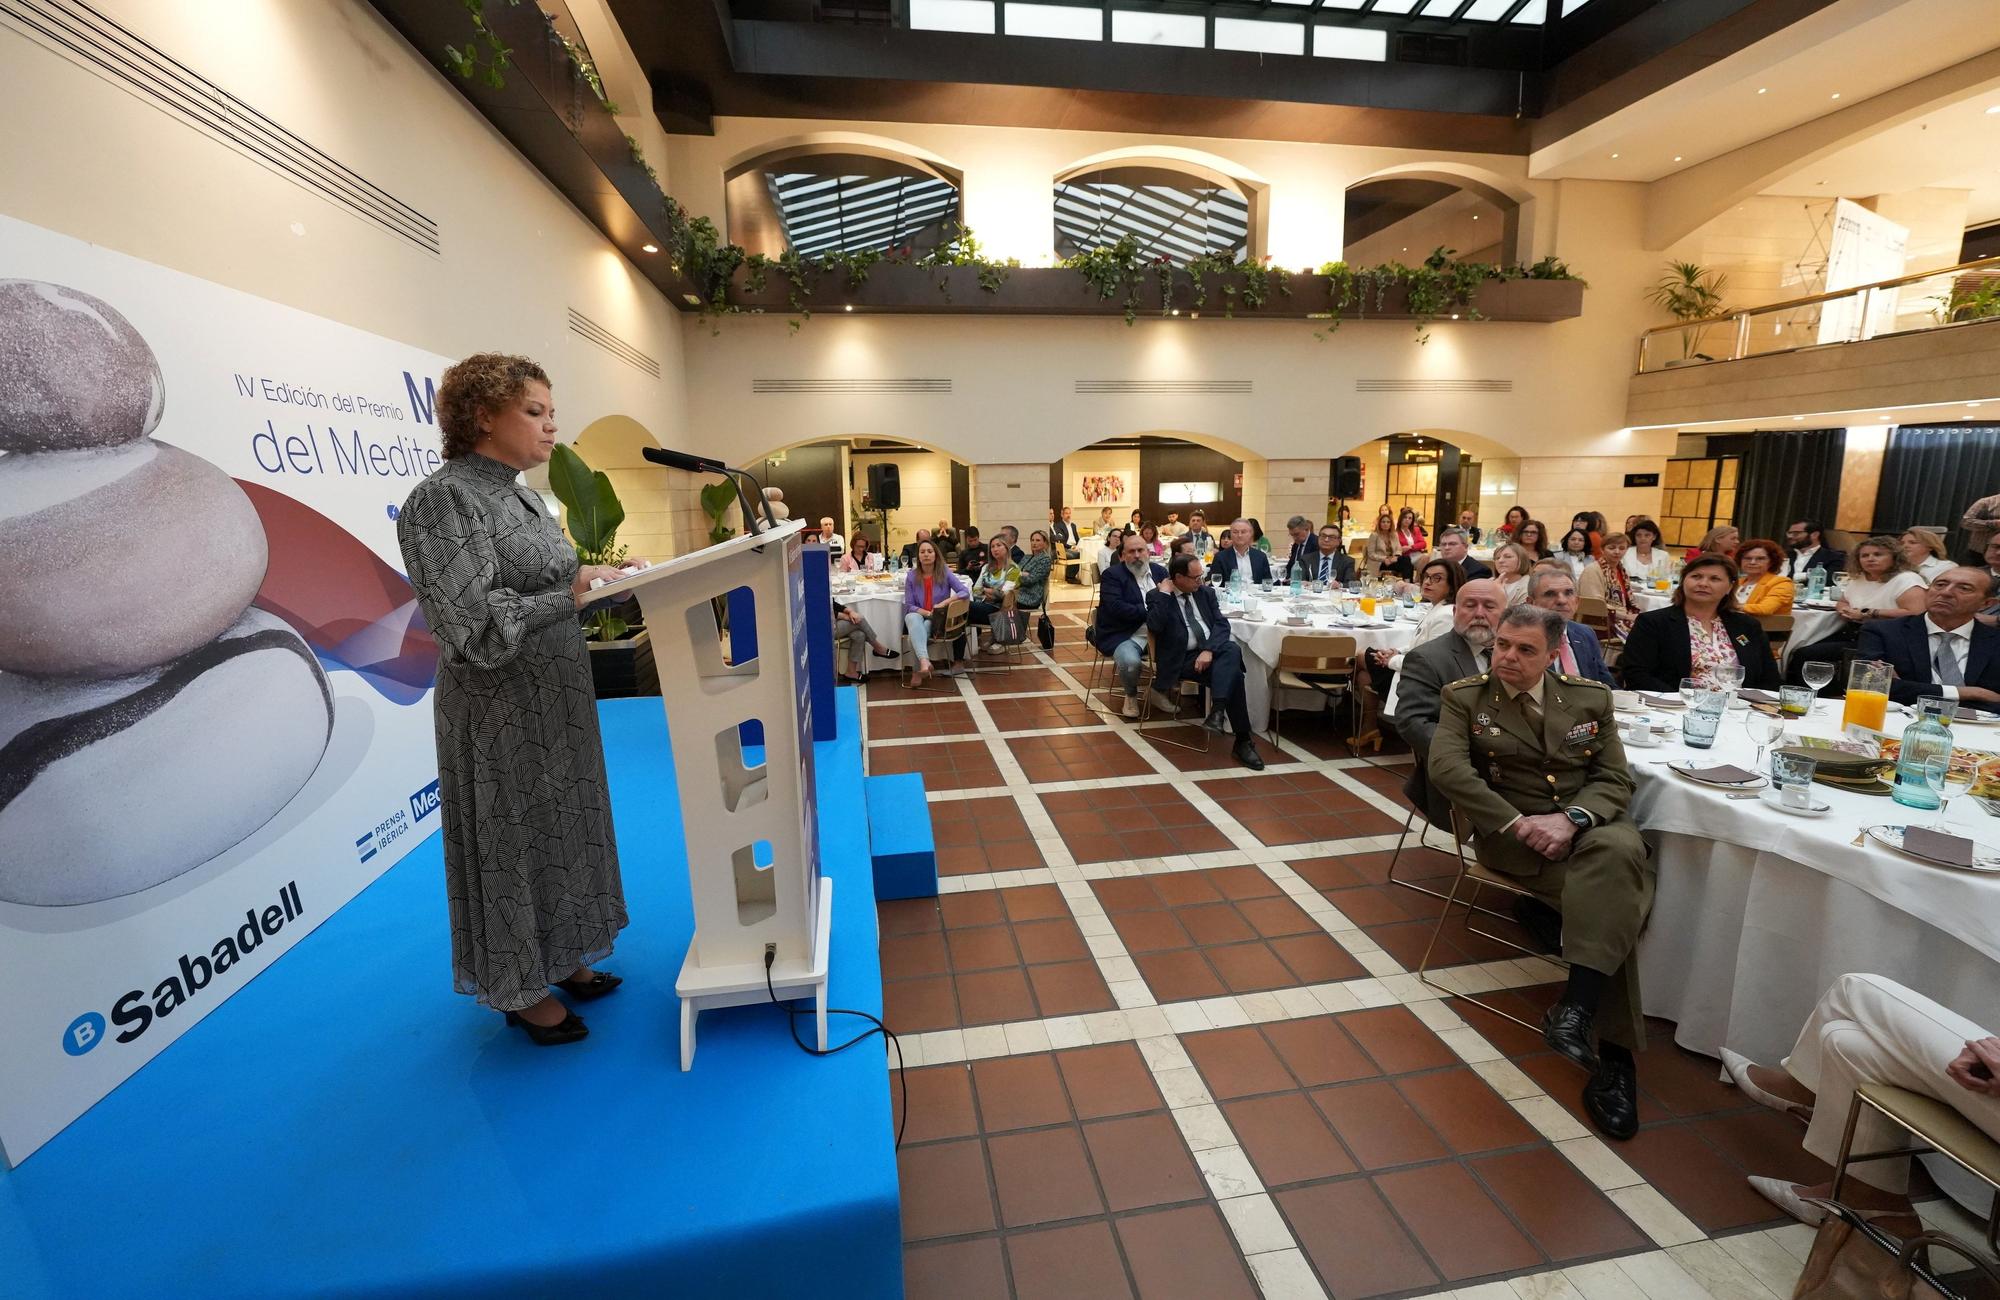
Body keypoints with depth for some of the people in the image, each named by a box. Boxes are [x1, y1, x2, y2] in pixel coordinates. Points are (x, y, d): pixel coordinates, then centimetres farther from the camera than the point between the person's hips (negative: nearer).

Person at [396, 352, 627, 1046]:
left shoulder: (523, 496, 10)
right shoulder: (443, 500, -16)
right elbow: (474, 626, -24)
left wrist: (600, 578, -2)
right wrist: (570, 594, -21)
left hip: (558, 702, 8)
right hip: (501, 713, -8)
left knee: (560, 829, 17)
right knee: (510, 841, 7)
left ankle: (558, 958, 36)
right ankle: (519, 989, 27)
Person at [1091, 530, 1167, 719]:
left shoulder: (1159, 571, 15)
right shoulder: (1112, 574, -3)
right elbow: (1117, 608, -17)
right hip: (1124, 636, -5)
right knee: (1130, 661, -33)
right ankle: (1131, 696, 1)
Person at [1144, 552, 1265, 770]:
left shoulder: (1206, 592, 14)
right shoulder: (1157, 596, 1)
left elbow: (1221, 624, 3)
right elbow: (1154, 626, -17)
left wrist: (1209, 650, -15)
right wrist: (1164, 593, -12)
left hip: (1213, 649, 5)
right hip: (1182, 658, -4)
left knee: (1233, 649, -32)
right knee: (1232, 674, -29)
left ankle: (1217, 710, -38)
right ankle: (1243, 740, -25)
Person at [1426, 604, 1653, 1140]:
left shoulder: (1591, 698, 13)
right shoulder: (1465, 697, 4)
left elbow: (1615, 780, 7)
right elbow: (1445, 768, -10)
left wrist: (1571, 819, -15)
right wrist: (1516, 822, -19)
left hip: (1587, 824, 3)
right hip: (1510, 832, -2)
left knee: (1622, 850, -34)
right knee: (1613, 900, -28)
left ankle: (1577, 1007, -33)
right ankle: (1612, 1054, -20)